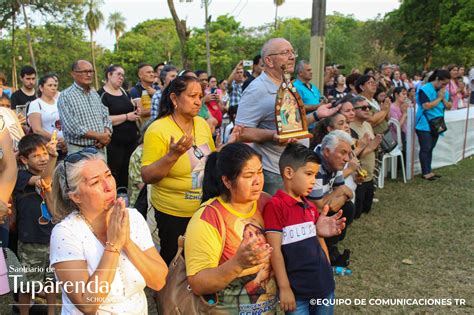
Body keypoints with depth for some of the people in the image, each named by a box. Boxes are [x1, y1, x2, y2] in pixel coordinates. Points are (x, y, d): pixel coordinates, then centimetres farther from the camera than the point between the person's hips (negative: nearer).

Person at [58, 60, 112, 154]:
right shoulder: (65, 96, -7)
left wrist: (106, 134, -8)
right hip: (79, 150, -6)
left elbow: (106, 117, 13)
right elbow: (72, 127, -16)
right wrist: (98, 136, -16)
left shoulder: (95, 94, 14)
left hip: (100, 149, 6)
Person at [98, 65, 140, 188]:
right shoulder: (102, 95, -8)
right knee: (114, 175, -3)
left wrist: (136, 113, 3)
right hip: (114, 142, -7)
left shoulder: (124, 92, 14)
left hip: (131, 140, 7)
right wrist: (126, 116, -16)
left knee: (127, 175, 9)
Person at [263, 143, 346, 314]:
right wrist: (284, 288, -13)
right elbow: (275, 249, -14)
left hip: (324, 285, 7)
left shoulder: (311, 207, 8)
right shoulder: (275, 206, -13)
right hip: (297, 290, -7)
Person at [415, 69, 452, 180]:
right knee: (425, 149, -3)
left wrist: (443, 99, -9)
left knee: (430, 149, 12)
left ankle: (429, 171, 19)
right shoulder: (425, 89, -15)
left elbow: (449, 107, 8)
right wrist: (439, 98, -15)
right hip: (424, 125, -7)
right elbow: (426, 106, -24)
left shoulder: (444, 91, 9)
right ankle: (426, 173, 4)